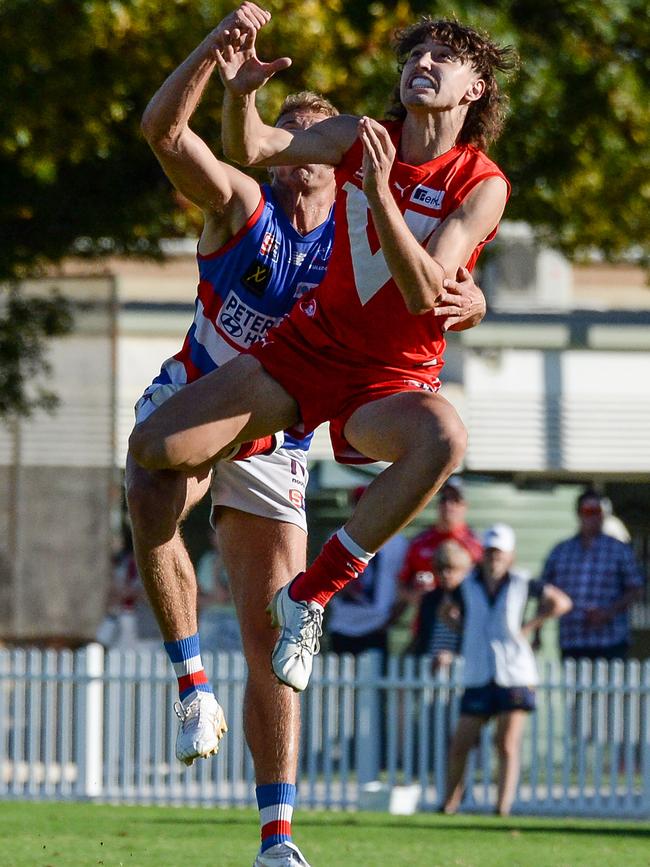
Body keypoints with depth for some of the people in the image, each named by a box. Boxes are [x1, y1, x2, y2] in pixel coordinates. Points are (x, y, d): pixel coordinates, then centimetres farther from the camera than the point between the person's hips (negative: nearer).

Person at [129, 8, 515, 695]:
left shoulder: (483, 186, -10)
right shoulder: (363, 138, 2)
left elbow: (424, 292, -21)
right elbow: (251, 150, -2)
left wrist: (380, 195, -33)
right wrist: (240, 94, -24)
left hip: (392, 378, -3)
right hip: (306, 347, 3)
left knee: (443, 441, -40)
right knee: (155, 447, -16)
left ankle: (312, 594, -24)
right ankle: (248, 438, 25)